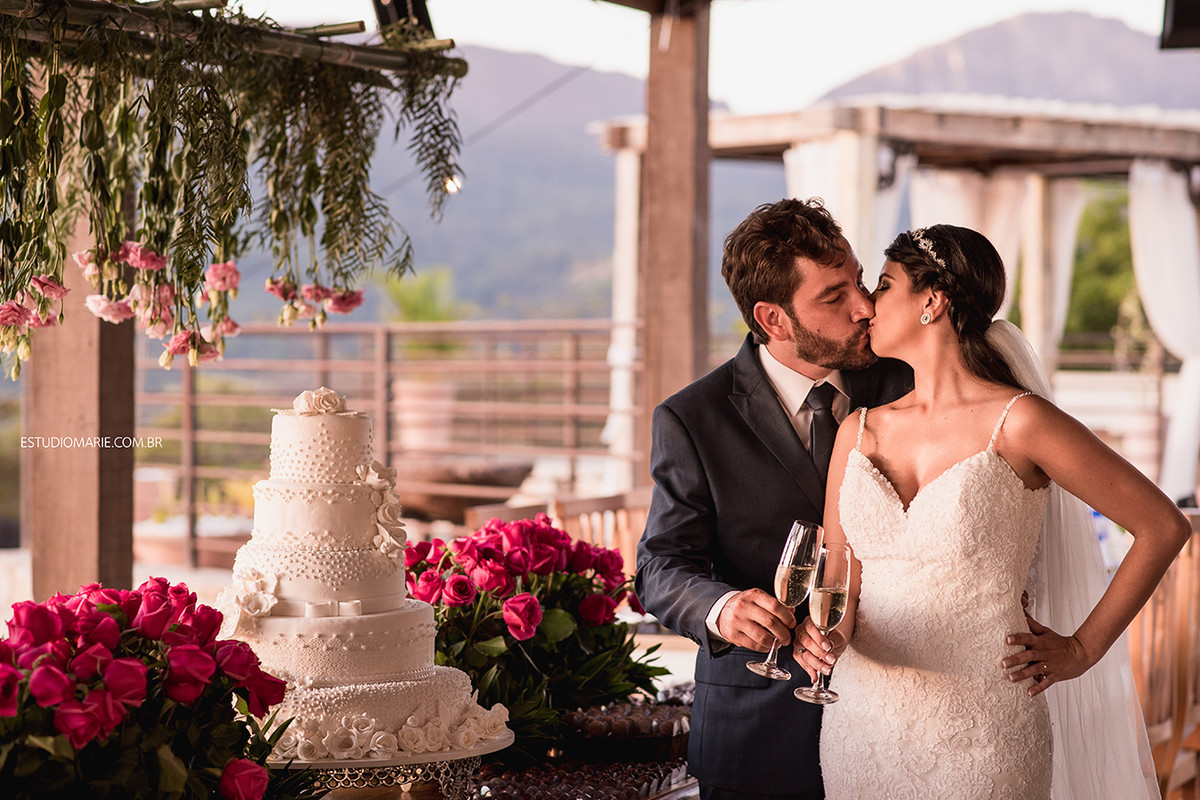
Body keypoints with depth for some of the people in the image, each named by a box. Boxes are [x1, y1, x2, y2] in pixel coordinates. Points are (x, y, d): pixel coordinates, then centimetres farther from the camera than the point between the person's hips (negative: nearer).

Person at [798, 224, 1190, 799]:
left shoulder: (1017, 422, -10)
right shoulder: (859, 429, 6)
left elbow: (1164, 526, -6)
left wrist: (1083, 649, -3)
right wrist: (827, 634, -14)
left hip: (980, 730, -5)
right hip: (862, 723, 5)